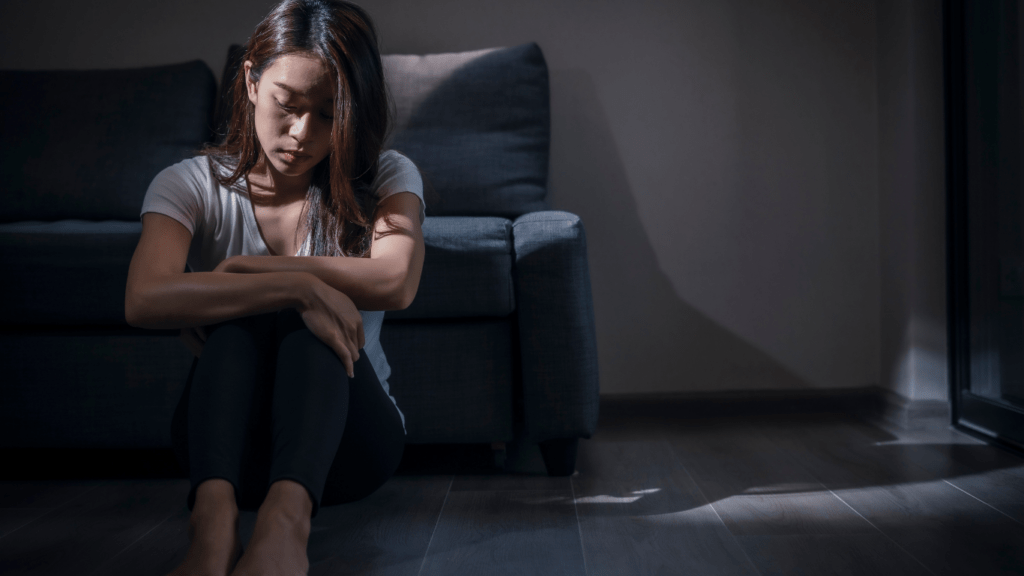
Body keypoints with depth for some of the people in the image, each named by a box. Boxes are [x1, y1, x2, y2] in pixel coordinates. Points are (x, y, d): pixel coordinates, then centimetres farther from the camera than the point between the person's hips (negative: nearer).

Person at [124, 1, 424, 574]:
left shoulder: (386, 178, 0)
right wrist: (301, 285, -32)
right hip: (229, 438, 0)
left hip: (346, 436, 0)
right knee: (243, 315, -29)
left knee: (308, 318, -29)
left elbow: (396, 283, -23)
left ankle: (286, 519, -53)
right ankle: (214, 516, -50)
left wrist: (242, 270, -18)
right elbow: (145, 301, -24)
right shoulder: (192, 186, -2)